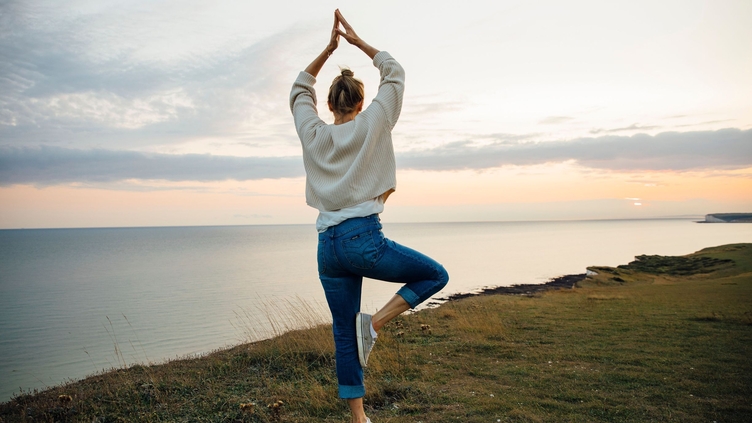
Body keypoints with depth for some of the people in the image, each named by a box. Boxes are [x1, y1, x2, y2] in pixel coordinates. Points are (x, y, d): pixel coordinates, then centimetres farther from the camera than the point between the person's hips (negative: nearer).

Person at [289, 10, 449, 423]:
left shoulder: (313, 133, 10)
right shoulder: (370, 125, 2)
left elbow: (300, 89, 27)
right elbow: (395, 72, 14)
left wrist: (328, 48, 23)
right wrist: (357, 40, 21)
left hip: (327, 246, 5)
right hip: (363, 239, -5)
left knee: (344, 334, 11)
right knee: (435, 275, 12)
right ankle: (374, 323, -3)